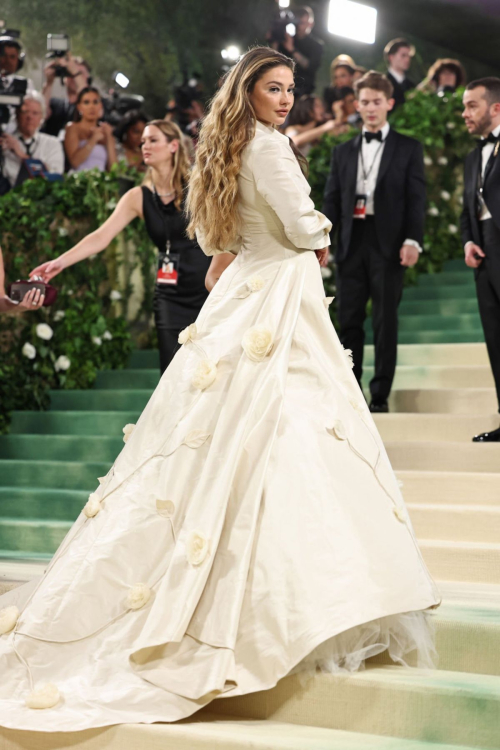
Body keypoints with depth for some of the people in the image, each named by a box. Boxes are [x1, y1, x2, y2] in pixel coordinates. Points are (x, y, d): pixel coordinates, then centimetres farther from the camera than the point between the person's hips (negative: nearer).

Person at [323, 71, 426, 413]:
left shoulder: (408, 148, 6)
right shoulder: (343, 152, 16)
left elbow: (417, 198, -1)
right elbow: (332, 201, 13)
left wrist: (413, 240, -14)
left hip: (388, 245, -3)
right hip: (352, 243, 3)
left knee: (386, 321, -1)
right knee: (349, 321, 3)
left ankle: (381, 395, 3)